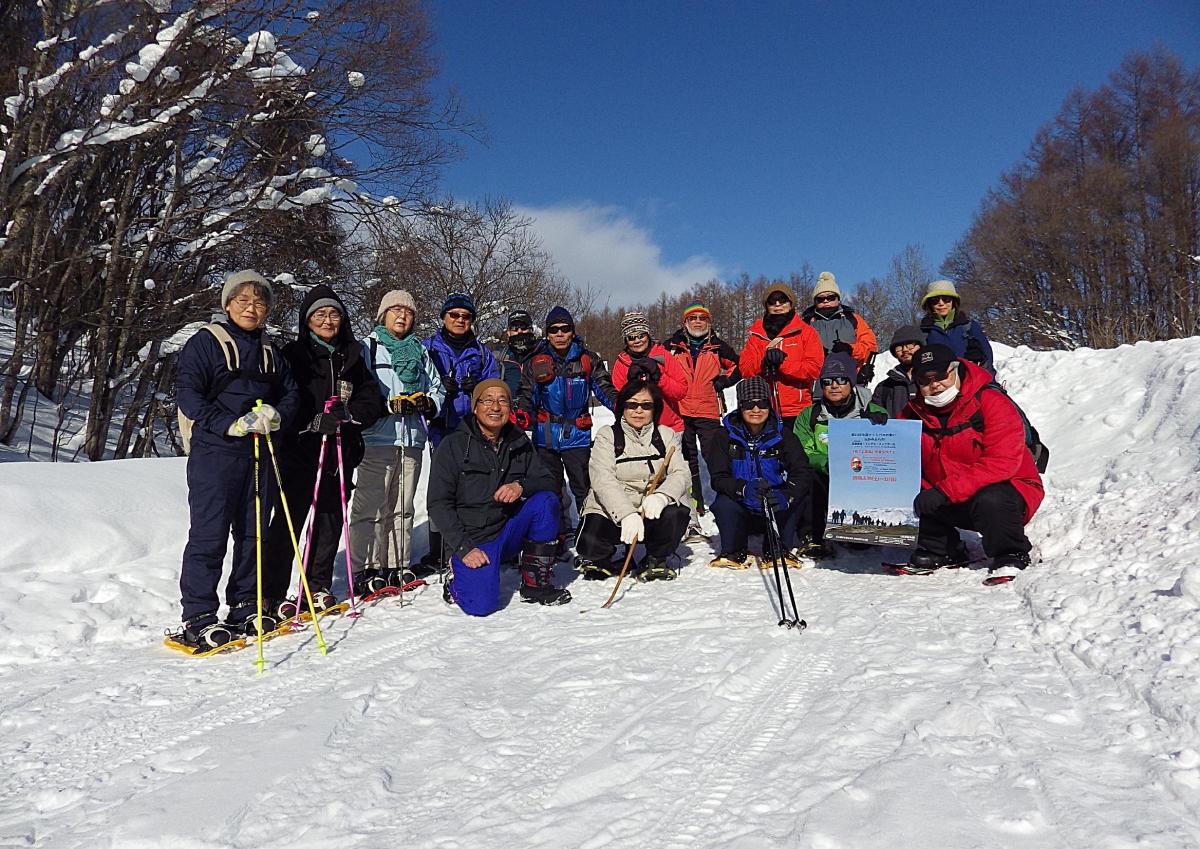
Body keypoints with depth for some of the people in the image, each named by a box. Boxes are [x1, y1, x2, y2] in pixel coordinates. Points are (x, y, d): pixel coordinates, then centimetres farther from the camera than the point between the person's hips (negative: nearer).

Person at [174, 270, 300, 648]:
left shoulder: (270, 351, 17)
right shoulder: (205, 343, -1)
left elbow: (290, 395, 16)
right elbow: (188, 395, -10)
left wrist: (275, 415, -7)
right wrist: (232, 424, -21)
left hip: (261, 454, 6)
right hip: (215, 452, -6)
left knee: (253, 533, 10)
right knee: (209, 535, -5)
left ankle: (245, 608, 21)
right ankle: (197, 617, 3)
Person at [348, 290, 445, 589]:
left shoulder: (420, 351, 17)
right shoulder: (368, 347, 2)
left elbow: (438, 389, 19)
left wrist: (427, 403, -3)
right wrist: (391, 406, -17)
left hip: (413, 440, 5)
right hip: (378, 438, -5)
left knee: (402, 507, 12)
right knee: (370, 507, -7)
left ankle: (398, 565, 20)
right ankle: (366, 569, -1)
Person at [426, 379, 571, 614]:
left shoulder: (520, 444, 6)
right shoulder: (453, 445, -6)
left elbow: (550, 483, 1)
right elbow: (438, 504, -9)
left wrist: (522, 487, -22)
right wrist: (464, 548, -18)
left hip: (510, 531, 4)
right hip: (472, 540, -4)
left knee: (546, 501, -21)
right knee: (481, 606, -25)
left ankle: (536, 585, -9)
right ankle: (457, 583, 12)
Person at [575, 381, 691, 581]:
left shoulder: (665, 435, 7)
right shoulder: (607, 436, -4)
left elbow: (680, 473, -7)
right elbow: (603, 480, -18)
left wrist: (661, 496, -30)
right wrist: (627, 514, -35)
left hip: (652, 511, 2)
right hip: (610, 511, -2)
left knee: (677, 513, -27)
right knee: (591, 542, -29)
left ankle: (655, 561, 1)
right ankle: (597, 559, 11)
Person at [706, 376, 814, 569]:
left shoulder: (782, 435, -2)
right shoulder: (725, 436, -3)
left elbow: (803, 473, -15)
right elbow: (718, 478, -14)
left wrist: (786, 496, -37)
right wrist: (743, 489, -36)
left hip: (776, 512, 1)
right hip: (740, 513, -1)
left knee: (800, 497, -26)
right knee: (723, 504, -32)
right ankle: (734, 552, -2)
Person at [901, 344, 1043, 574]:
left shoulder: (991, 402, -17)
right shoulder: (916, 412, -2)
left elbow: (1002, 462, -27)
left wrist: (945, 491, -33)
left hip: (1008, 489, -5)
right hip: (950, 503, 5)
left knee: (990, 500, -37)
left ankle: (1011, 555, -7)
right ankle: (941, 549, 5)